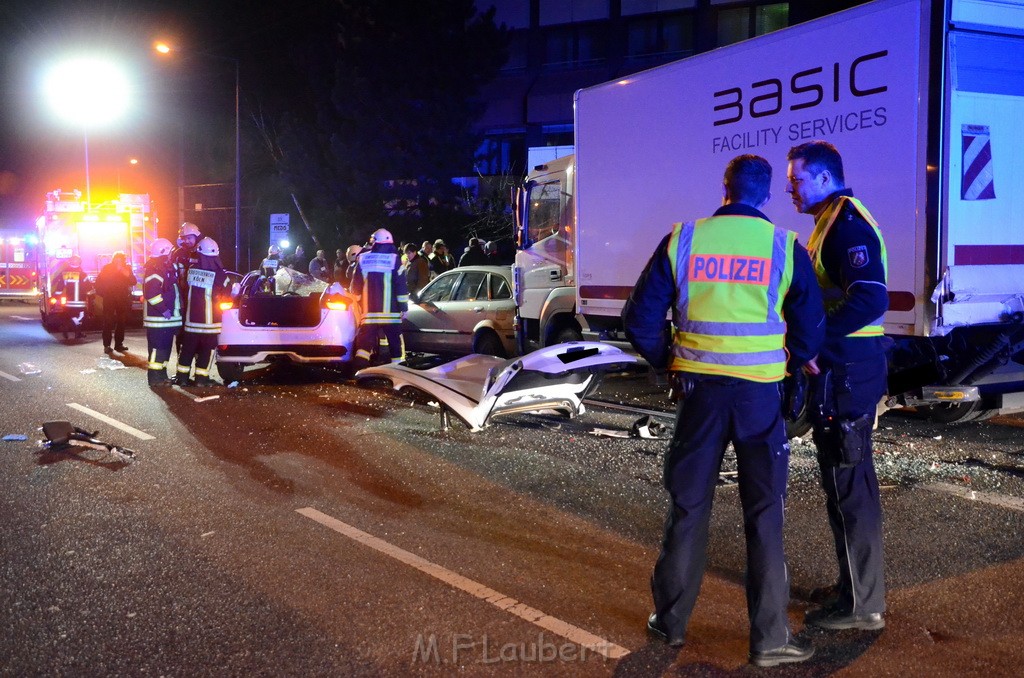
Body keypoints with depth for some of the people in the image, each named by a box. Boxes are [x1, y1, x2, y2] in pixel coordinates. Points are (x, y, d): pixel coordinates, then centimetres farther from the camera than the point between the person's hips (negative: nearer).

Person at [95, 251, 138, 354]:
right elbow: (99, 282, 5)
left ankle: (119, 344, 10)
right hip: (109, 298, -2)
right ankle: (106, 345, -8)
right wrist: (100, 293, -4)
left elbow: (134, 282, -3)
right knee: (108, 322, -7)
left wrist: (127, 274, -18)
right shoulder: (107, 268, 0)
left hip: (123, 299, 3)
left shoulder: (127, 268, 5)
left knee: (121, 321, 3)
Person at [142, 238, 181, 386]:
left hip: (167, 318, 10)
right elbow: (151, 293, -25)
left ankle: (161, 375, 23)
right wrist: (163, 309, -22)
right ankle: (155, 377, -5)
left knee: (165, 346, 15)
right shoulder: (155, 269, -15)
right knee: (158, 347, -8)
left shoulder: (165, 267, 18)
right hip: (158, 318, -10)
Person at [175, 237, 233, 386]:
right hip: (209, 319, -4)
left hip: (191, 317, 4)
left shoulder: (192, 270, -4)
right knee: (207, 348, 6)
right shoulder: (219, 275, -14)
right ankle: (201, 377, 5)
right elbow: (227, 293, -1)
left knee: (188, 346, 13)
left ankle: (182, 376, 15)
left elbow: (186, 289, 10)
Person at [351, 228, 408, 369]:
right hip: (389, 311, -3)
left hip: (368, 310, 3)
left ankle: (358, 370, -8)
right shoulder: (393, 258, -4)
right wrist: (403, 306, 0)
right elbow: (401, 285, -6)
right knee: (395, 342, 6)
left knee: (365, 342, 6)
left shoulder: (363, 258, 6)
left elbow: (356, 285, 10)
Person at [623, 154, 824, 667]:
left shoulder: (683, 239, -1)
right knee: (764, 512, 7)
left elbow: (640, 319, 0)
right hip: (760, 389, -1)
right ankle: (770, 638, 11)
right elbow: (809, 329, 2)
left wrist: (667, 363, 15)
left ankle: (671, 620, 24)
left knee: (688, 504, 13)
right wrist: (793, 364, 21)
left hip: (699, 385, 1)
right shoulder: (784, 246, -2)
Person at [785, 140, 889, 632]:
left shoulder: (847, 223, -15)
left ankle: (860, 604, 7)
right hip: (846, 366, 11)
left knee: (846, 484, -3)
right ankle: (858, 587, 31)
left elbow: (871, 299, -27)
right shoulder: (835, 221, 17)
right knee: (853, 480, 18)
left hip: (844, 370, -11)